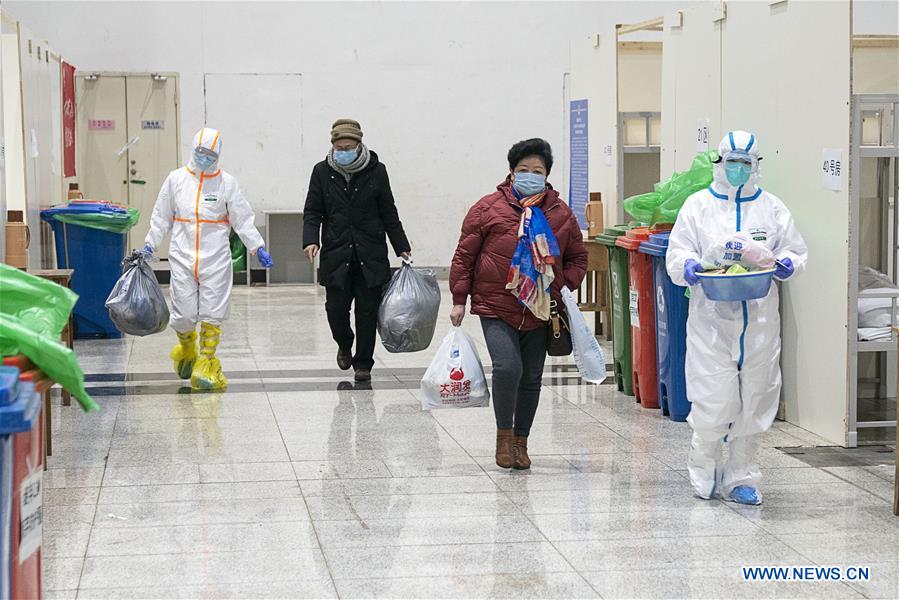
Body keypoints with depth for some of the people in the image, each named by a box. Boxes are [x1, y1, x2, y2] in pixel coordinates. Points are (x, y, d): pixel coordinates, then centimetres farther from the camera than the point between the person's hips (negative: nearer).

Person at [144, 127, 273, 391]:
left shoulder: (227, 183, 3)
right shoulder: (176, 179, 5)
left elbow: (242, 219, 5)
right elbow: (162, 217, 12)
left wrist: (257, 248, -2)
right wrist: (149, 245, 9)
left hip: (215, 258, -1)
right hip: (182, 257, 1)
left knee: (213, 314, -5)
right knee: (183, 314, 1)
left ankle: (205, 364, 6)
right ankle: (186, 349, 32)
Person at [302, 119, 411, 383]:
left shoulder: (376, 171, 2)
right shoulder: (322, 172, 3)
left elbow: (389, 213, 8)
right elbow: (312, 212, 4)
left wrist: (402, 247, 5)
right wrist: (310, 240, -13)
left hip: (370, 255, 0)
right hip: (336, 254, 0)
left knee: (368, 311, 1)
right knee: (336, 308, -2)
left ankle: (363, 363, 13)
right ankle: (344, 345, 29)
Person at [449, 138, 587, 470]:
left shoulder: (561, 213, 6)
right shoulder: (488, 208, -4)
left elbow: (578, 257, 18)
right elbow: (465, 255, 0)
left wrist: (564, 285, 1)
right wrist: (459, 300, -2)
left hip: (540, 313, 4)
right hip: (496, 309, -4)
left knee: (532, 378, 9)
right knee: (507, 367, -20)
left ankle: (521, 441, 24)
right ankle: (504, 436, -1)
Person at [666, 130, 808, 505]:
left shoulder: (772, 208, 11)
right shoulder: (699, 205, 7)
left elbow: (796, 250, 11)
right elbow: (676, 253, 3)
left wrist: (787, 263, -12)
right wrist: (688, 267, -19)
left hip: (759, 323, 2)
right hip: (711, 320, -2)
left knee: (753, 401, 6)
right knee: (713, 400, -7)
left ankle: (740, 478, 18)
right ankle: (704, 470, 15)